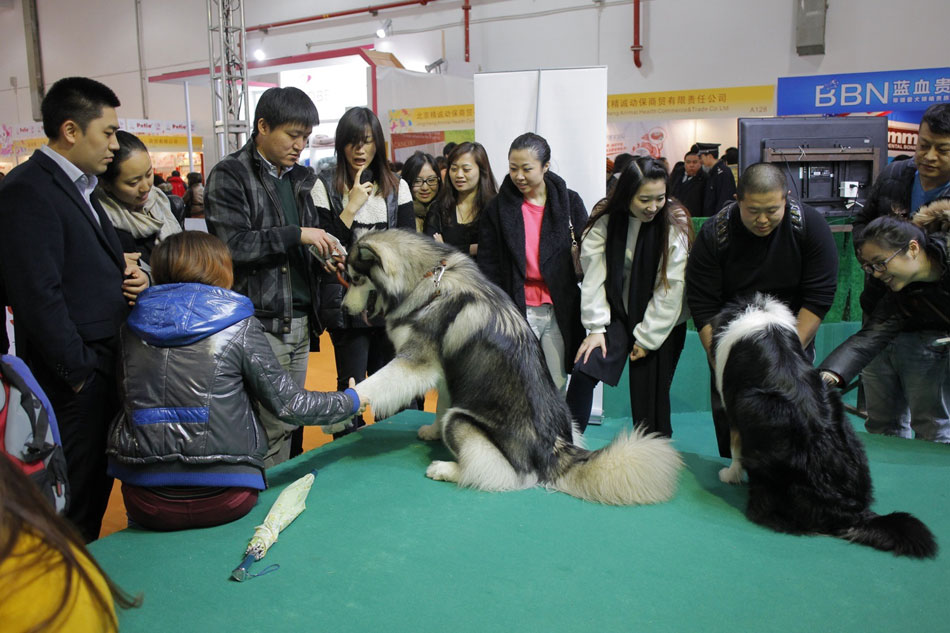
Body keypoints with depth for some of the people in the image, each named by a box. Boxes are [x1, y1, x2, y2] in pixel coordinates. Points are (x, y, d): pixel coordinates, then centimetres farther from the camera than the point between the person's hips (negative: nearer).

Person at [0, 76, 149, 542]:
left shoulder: (80, 186, 14)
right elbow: (38, 297, -21)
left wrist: (128, 276, 3)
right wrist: (79, 373, -17)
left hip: (105, 362, 9)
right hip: (72, 377, -9)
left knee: (98, 484, 19)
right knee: (75, 494, 4)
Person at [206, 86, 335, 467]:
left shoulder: (299, 178, 16)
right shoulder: (230, 175, -5)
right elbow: (233, 244, -17)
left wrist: (325, 256, 5)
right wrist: (296, 235, -17)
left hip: (299, 322, 7)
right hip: (260, 323, -7)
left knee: (291, 421, 15)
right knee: (271, 428, -5)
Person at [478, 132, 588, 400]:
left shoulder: (569, 202, 5)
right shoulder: (497, 209, 3)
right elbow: (488, 267, 2)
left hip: (560, 310, 1)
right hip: (517, 311, -1)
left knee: (557, 387, 6)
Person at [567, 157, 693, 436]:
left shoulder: (675, 224, -12)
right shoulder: (605, 219, -8)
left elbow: (671, 287, -11)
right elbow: (593, 276, -7)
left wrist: (647, 337, -10)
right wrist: (596, 327, -10)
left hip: (660, 322, -1)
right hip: (617, 314, 1)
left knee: (651, 397, 1)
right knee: (583, 373, -16)